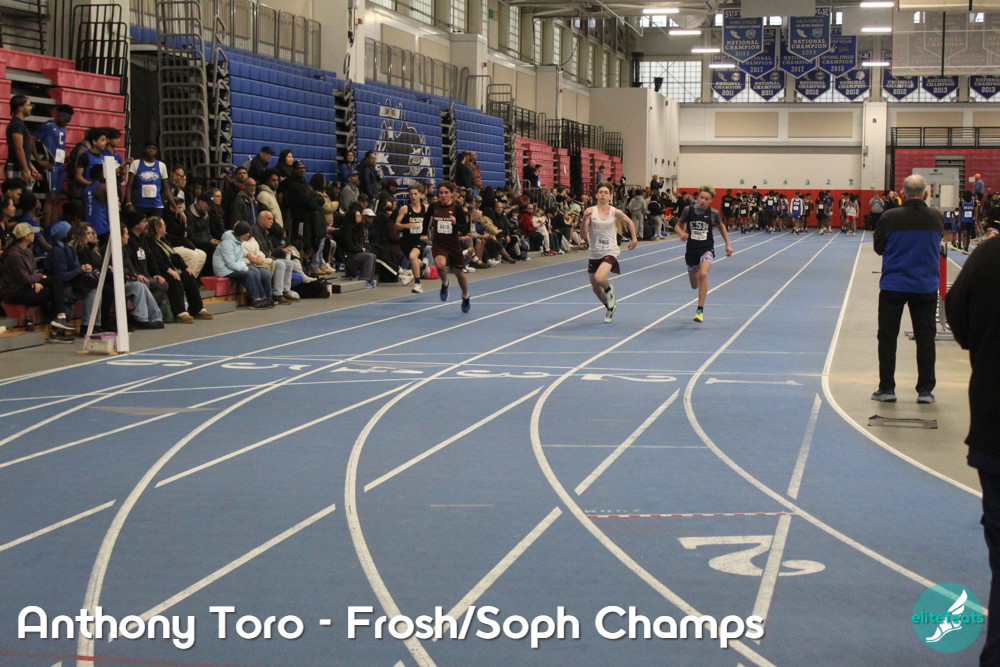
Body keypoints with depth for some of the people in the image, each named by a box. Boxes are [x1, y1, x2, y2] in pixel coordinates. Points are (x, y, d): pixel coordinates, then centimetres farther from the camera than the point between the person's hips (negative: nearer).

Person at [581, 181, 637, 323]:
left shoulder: (615, 212, -4)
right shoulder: (590, 212, -6)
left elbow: (629, 222, 17)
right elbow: (584, 235, -13)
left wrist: (634, 238, 13)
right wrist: (585, 219, -26)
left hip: (610, 252, -3)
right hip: (595, 253, 3)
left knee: (599, 278, -29)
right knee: (595, 288, 14)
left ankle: (609, 290, 8)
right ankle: (610, 307, 42)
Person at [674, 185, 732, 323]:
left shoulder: (713, 213, -6)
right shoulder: (688, 210, -6)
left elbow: (721, 227, 13)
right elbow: (677, 226, 4)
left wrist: (728, 244, 11)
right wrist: (681, 233, -18)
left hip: (707, 248, -2)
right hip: (691, 249, 2)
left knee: (703, 274, -29)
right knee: (694, 285, 14)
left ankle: (700, 310, -25)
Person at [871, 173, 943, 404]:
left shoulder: (890, 217, -13)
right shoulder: (936, 218, -5)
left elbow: (878, 247, 0)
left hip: (893, 285, -2)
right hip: (926, 286, 2)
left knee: (887, 336, 7)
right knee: (925, 337, 9)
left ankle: (886, 388, 8)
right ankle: (925, 390, 10)